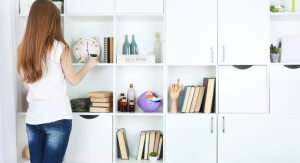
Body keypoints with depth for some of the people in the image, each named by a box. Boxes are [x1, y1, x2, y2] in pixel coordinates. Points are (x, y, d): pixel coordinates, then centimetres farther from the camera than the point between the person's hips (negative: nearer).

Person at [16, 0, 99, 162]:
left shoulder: (23, 49, 4)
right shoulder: (59, 47, -10)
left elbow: (27, 85, 12)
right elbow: (74, 80, 1)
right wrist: (89, 65, 17)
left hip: (32, 118, 5)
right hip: (57, 118, -5)